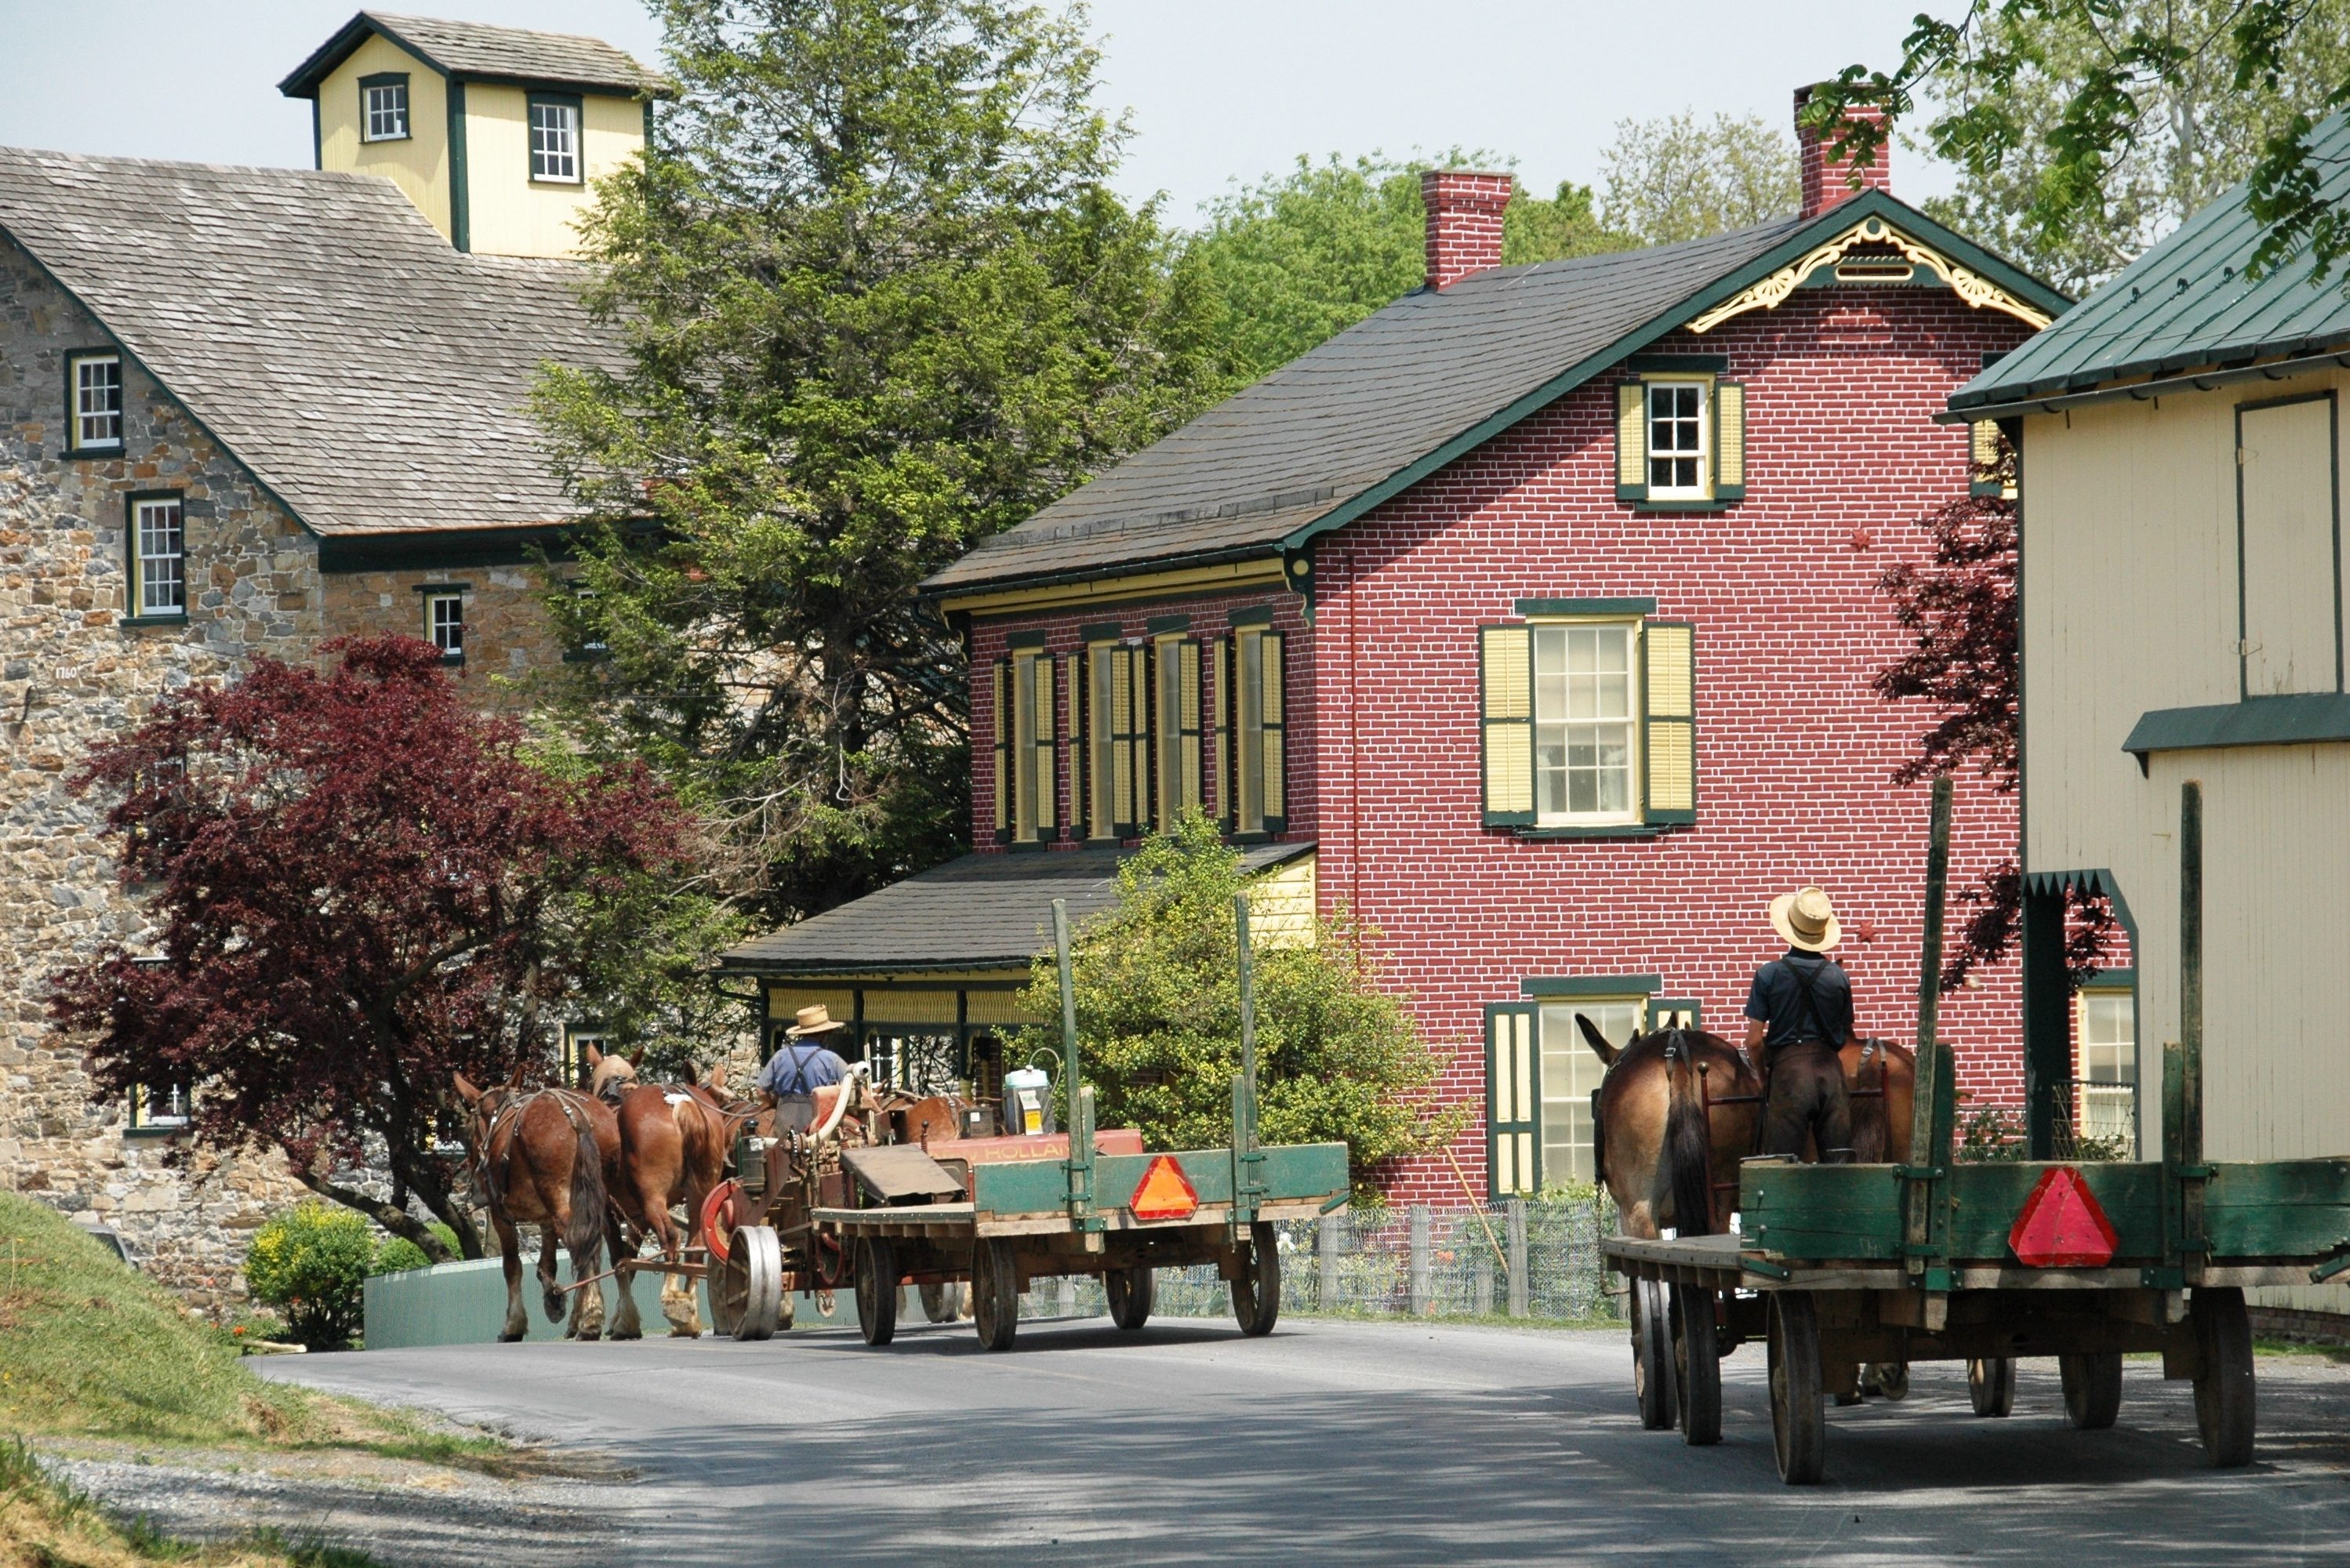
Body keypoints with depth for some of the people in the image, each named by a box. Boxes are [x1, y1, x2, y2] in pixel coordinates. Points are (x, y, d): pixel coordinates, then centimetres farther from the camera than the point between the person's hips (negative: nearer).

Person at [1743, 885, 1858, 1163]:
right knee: (1838, 1161, 5)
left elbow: (1754, 1040, -5)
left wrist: (1762, 1071, 13)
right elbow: (1848, 1036, 8)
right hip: (1830, 1068, 2)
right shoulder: (1838, 976, 2)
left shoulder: (1769, 974, -5)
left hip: (1788, 1070, -2)